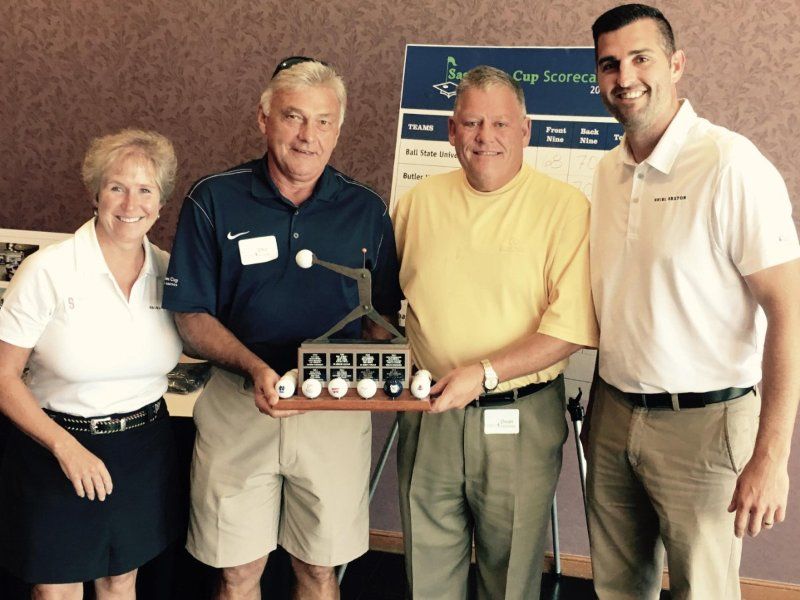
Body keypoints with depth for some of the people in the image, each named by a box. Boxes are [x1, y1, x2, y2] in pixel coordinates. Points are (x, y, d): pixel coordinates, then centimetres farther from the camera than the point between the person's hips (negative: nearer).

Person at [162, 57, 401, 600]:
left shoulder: (366, 210, 0)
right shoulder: (213, 202, -4)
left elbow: (383, 313, 8)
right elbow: (192, 315, -4)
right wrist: (256, 369, -20)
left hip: (338, 409, 1)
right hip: (239, 408, -1)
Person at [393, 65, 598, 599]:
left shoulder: (565, 207, -8)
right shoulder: (418, 203, 5)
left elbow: (570, 328, -14)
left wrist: (485, 372, -22)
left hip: (520, 419, -3)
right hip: (429, 414, 4)